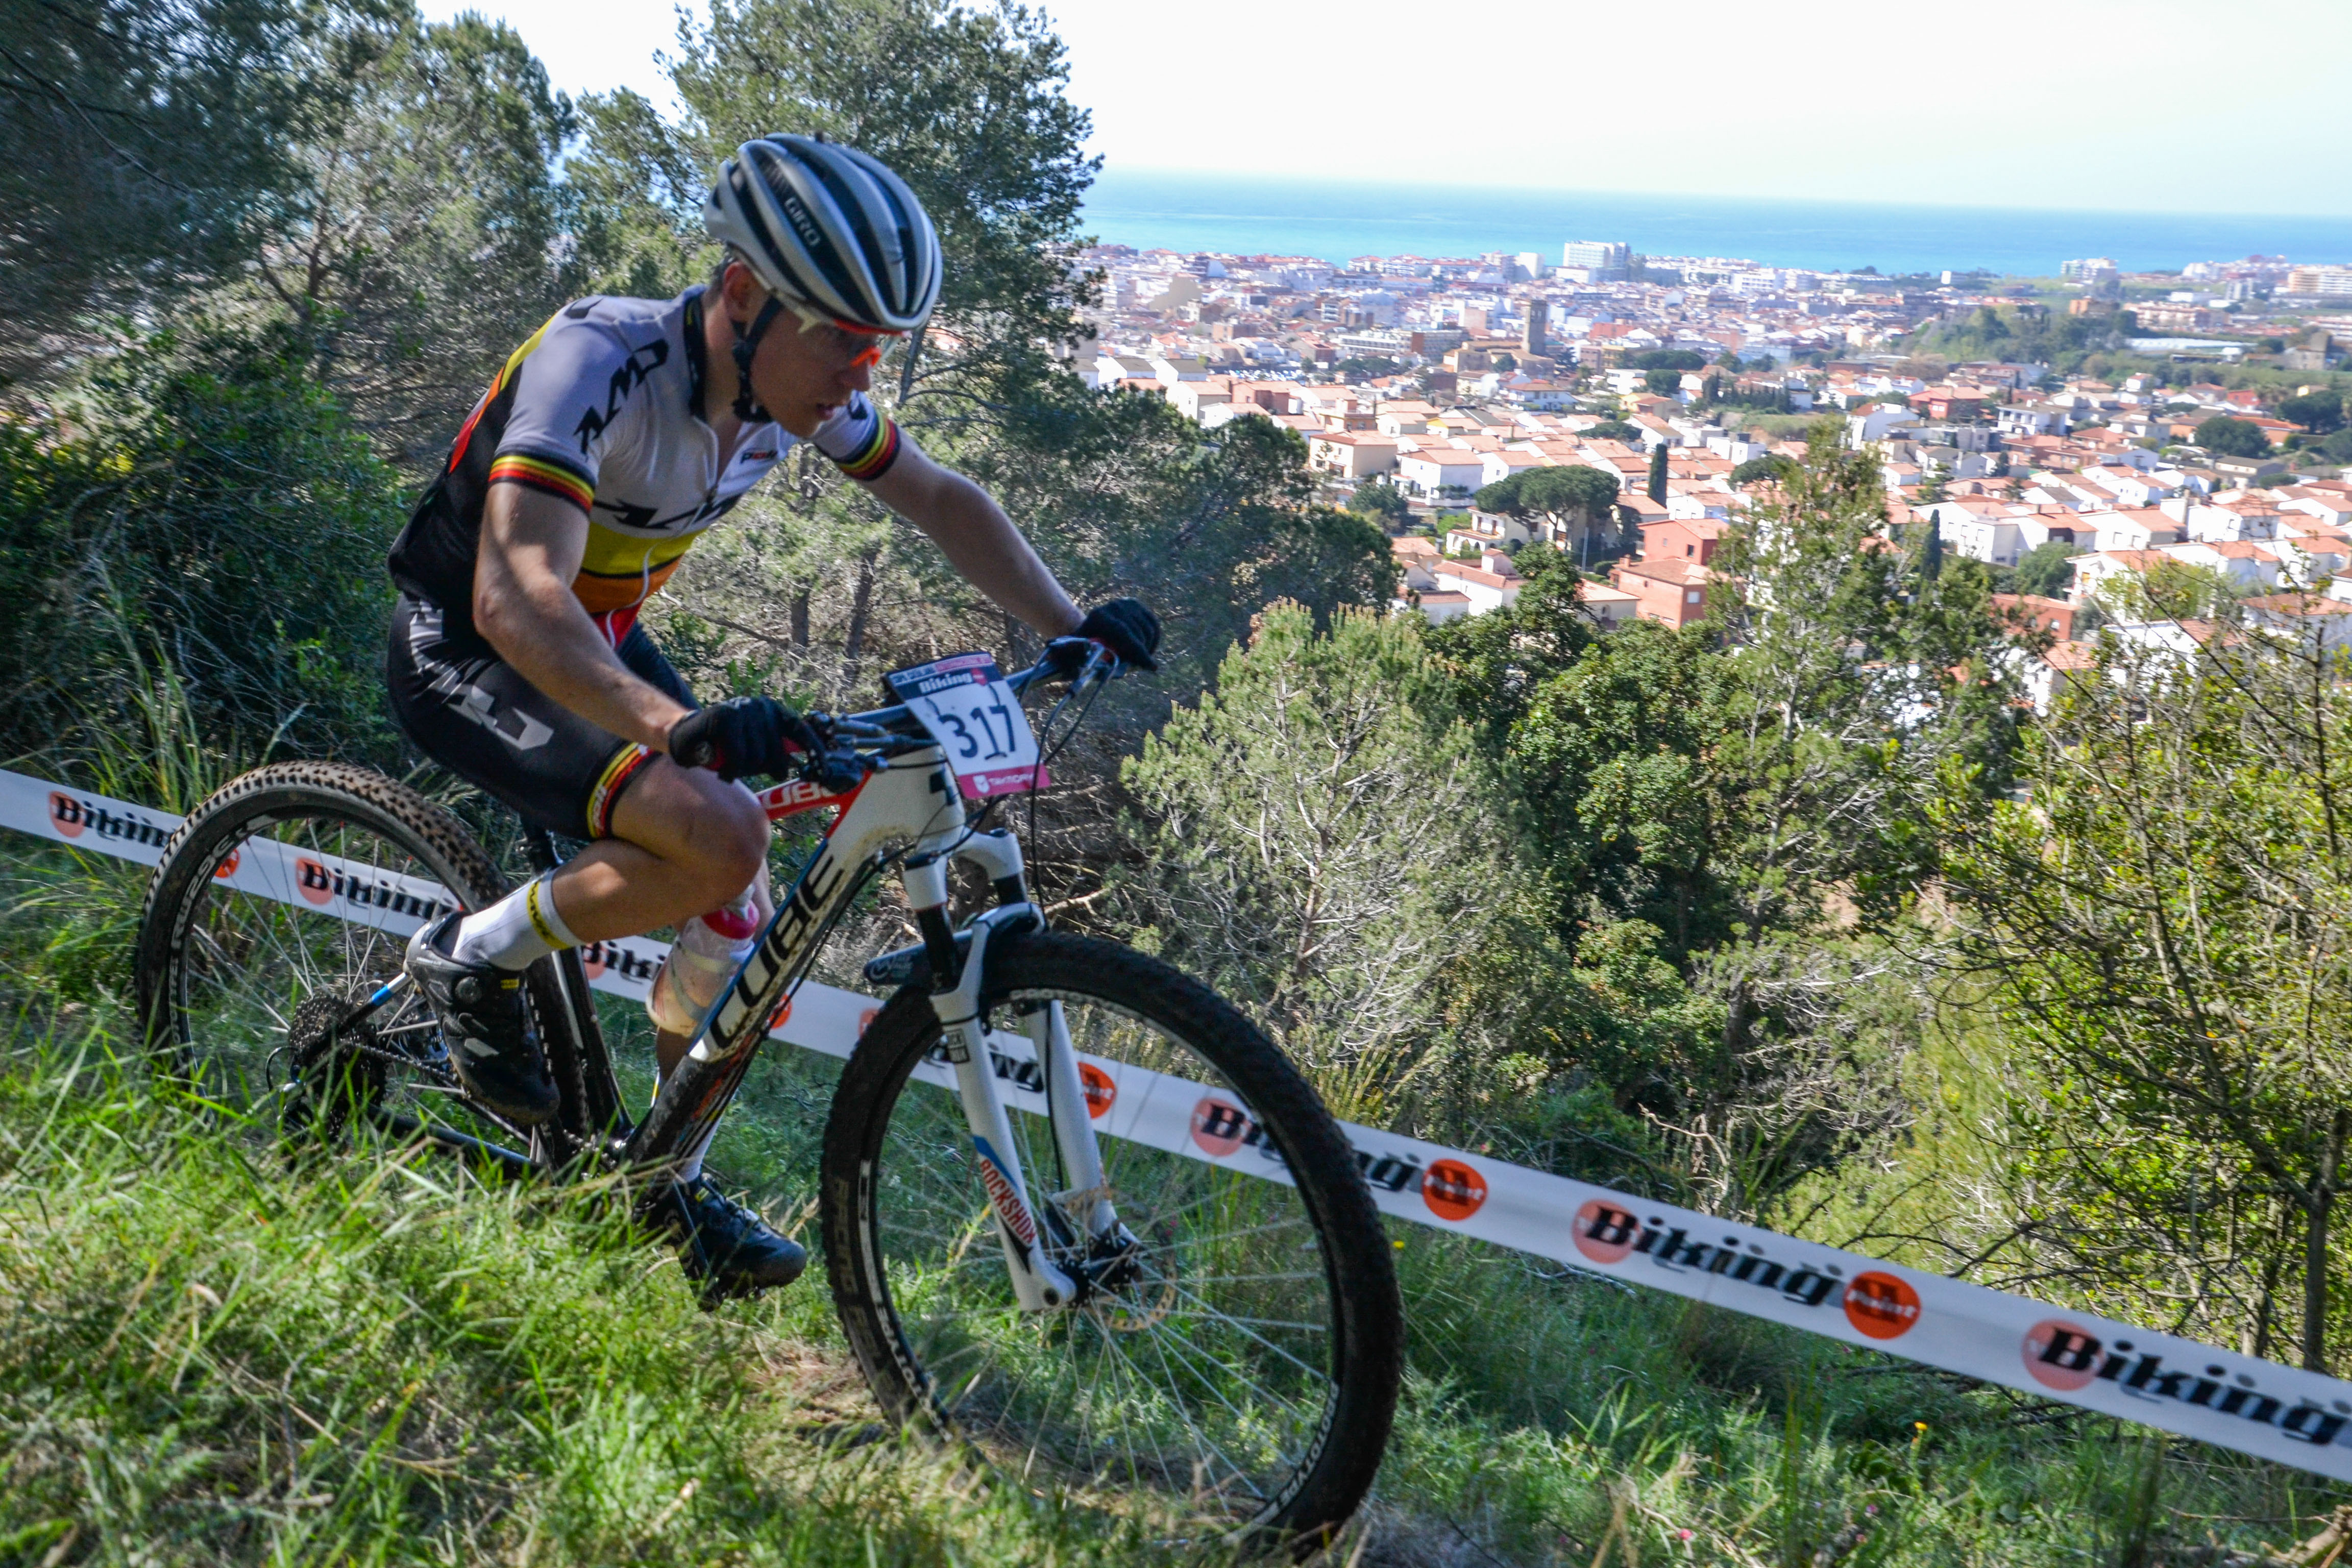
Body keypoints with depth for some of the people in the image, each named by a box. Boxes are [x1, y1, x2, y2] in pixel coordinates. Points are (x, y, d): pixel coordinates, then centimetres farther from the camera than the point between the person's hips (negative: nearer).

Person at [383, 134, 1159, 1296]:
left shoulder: (796, 382, -10)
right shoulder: (601, 365, -32)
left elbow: (939, 500, 3)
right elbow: (515, 598, -43)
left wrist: (1070, 627, -9)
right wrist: (673, 723, -59)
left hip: (598, 642, 7)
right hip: (469, 649, -7)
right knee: (718, 840, -28)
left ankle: (671, 1184, 18)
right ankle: (474, 959, -4)